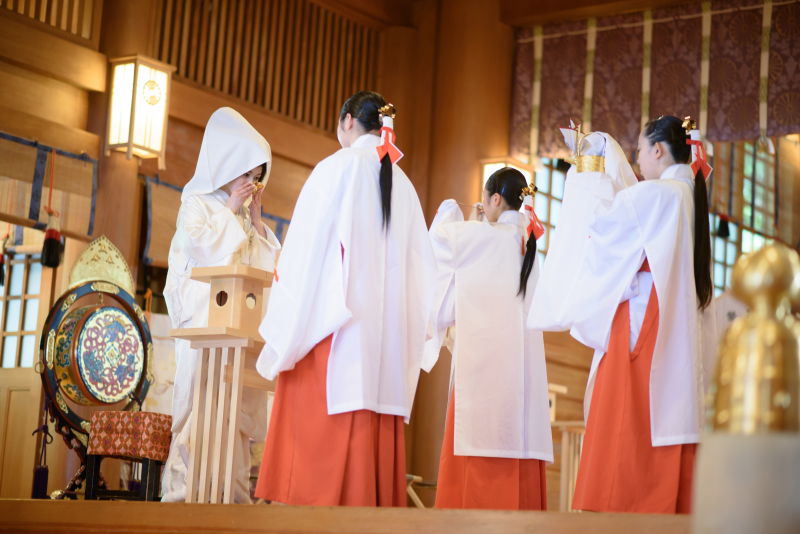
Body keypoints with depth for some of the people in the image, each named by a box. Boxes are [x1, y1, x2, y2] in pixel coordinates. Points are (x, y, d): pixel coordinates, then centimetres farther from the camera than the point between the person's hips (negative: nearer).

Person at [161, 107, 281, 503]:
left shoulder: (242, 215, 24)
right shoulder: (197, 204, 7)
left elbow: (267, 262, 19)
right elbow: (201, 245, -11)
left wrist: (256, 218, 12)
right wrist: (231, 210, -1)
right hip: (204, 318, -6)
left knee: (237, 406, -1)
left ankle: (232, 491, -3)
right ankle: (183, 490, -16)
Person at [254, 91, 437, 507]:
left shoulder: (336, 169, -2)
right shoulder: (403, 186, 14)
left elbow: (305, 252, -7)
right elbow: (421, 267, 12)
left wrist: (282, 336, -5)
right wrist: (406, 335, 15)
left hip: (333, 331, -6)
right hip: (385, 338, 6)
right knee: (372, 442, 5)